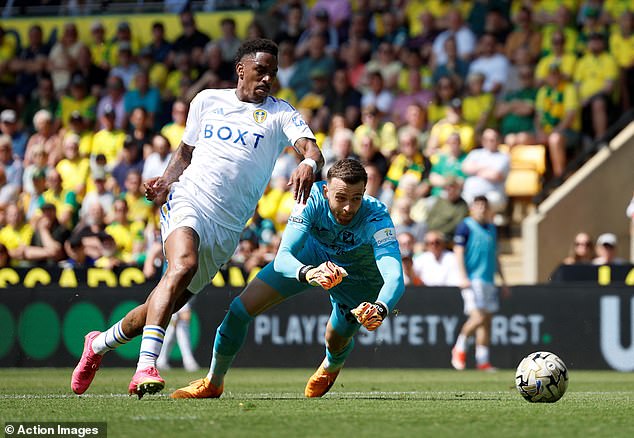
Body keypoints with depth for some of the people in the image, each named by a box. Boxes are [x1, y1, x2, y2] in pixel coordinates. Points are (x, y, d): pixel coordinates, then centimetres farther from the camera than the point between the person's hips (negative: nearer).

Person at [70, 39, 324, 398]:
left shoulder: (280, 114, 5)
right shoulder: (207, 100, 12)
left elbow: (312, 149, -11)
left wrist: (309, 164, -36)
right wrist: (165, 183, 4)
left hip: (227, 229, 1)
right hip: (188, 202, -1)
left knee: (165, 306, 7)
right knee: (183, 264, -33)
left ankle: (99, 344, 35)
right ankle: (146, 367, -40)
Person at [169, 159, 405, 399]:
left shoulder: (376, 219, -40)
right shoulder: (313, 198, -36)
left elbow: (395, 277, -53)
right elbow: (282, 258, -43)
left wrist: (380, 309, -75)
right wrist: (309, 273, -66)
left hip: (360, 279, -1)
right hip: (313, 257, 1)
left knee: (336, 344, 10)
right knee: (241, 308, -9)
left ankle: (331, 366, 53)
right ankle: (213, 382, 17)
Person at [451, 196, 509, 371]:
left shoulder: (491, 228, 18)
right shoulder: (466, 226, -2)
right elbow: (458, 251, -7)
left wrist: (503, 281, 24)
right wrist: (463, 276, -17)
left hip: (489, 280, 7)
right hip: (472, 280, -7)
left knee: (487, 320, 3)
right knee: (478, 318, -17)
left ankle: (482, 360, 6)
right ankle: (460, 348, 4)